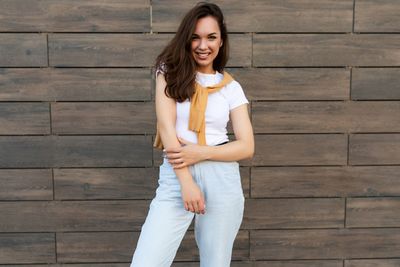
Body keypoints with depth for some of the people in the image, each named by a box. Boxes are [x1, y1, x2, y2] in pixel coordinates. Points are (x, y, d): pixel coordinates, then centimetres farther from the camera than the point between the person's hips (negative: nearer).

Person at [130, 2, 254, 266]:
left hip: (222, 179, 1)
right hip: (175, 177, -1)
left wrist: (200, 152, -13)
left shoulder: (231, 87, 7)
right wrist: (186, 181, -15)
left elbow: (247, 147, 2)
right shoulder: (170, 71, 5)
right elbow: (166, 125, -6)